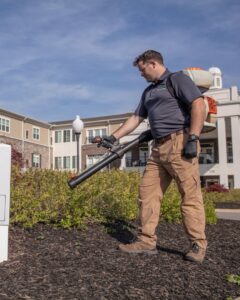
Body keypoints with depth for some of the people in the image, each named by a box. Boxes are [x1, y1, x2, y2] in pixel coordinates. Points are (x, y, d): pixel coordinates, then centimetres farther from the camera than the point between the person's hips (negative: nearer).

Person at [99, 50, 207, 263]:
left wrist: (193, 138, -19)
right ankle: (146, 241, 10)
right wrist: (114, 137, 19)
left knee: (190, 195, -4)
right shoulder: (148, 92, 24)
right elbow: (136, 118, 25)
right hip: (159, 147, 9)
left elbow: (199, 105, -11)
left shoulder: (178, 79, 0)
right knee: (148, 193, 4)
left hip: (180, 142, -8)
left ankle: (198, 244, 7)